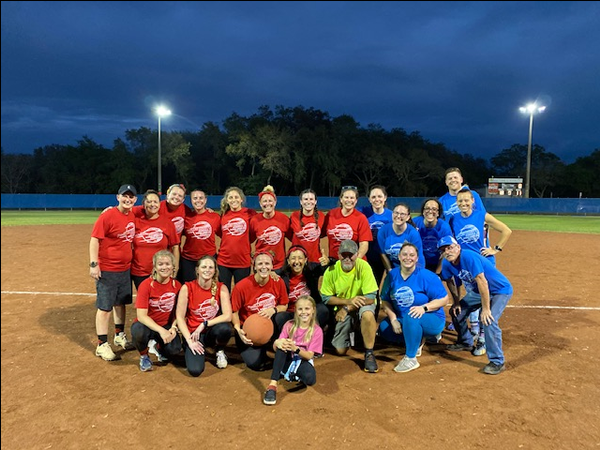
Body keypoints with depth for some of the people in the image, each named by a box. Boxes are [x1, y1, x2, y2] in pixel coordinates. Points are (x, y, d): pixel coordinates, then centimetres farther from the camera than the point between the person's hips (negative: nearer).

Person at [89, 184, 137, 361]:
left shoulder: (133, 216, 4)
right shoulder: (108, 216, -16)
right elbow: (94, 240, -17)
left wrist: (130, 261, 17)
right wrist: (93, 264, -21)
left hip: (125, 269, 7)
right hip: (107, 270, -7)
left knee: (121, 303, 18)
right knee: (104, 307, 1)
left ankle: (120, 336, 35)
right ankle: (102, 346, 11)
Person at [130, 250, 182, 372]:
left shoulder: (177, 286, -4)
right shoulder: (146, 285, -14)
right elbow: (141, 315, -20)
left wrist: (173, 328, -17)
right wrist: (161, 330, -31)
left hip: (167, 326, 2)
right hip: (147, 325, -2)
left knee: (174, 348, -26)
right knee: (138, 331, -37)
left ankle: (162, 348, 14)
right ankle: (144, 356, -1)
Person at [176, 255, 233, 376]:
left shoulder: (221, 288, -8)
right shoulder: (187, 288, -10)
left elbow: (228, 316, -16)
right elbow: (180, 317, -9)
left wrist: (204, 324, -21)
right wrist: (189, 340, -17)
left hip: (212, 331, 1)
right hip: (193, 332, -1)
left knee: (225, 328, -36)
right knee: (195, 370, -24)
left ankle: (219, 351, 1)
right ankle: (199, 350, 14)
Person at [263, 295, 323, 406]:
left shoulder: (317, 330, -8)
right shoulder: (289, 325, -4)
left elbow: (309, 355, -14)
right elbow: (275, 348, -9)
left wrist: (295, 349, -34)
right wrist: (277, 343, -35)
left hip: (303, 361, -1)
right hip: (287, 360, 1)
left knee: (310, 378, -36)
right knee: (281, 346, -31)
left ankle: (292, 374, -1)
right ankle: (273, 384, -36)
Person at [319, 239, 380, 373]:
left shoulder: (363, 266, -21)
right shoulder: (331, 271, -14)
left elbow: (371, 297, -22)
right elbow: (326, 298, -9)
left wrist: (347, 308, -23)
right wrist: (349, 301, -21)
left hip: (362, 305, -2)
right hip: (342, 311, 3)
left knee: (368, 314, -39)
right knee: (340, 350, -3)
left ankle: (369, 354, -18)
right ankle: (350, 332, 31)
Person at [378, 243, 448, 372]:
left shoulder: (426, 276, -16)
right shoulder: (392, 275, -3)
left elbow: (444, 299, -14)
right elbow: (385, 300, 0)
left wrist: (424, 307, -29)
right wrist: (393, 319, -14)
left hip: (432, 321, -6)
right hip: (402, 320, 6)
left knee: (411, 317, -36)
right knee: (384, 328, -13)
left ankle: (411, 359, -21)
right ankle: (418, 341, 10)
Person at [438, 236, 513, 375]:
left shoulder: (469, 257, -32)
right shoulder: (447, 263, -9)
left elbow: (482, 282, -35)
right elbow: (449, 281, 10)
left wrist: (485, 309, -33)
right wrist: (456, 302, 10)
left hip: (501, 290, -8)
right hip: (477, 291, 8)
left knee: (488, 321, -26)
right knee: (456, 311, 11)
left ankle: (497, 362, -12)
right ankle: (465, 343, 34)